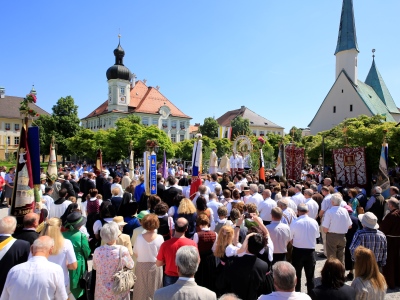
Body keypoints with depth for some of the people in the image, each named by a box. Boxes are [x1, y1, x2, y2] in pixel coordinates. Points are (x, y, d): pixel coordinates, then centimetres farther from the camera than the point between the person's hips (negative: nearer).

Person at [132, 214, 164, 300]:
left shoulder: (139, 237, -12)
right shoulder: (159, 238, -17)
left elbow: (136, 253, -2)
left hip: (141, 266, 2)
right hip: (155, 266, -1)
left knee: (142, 289, 18)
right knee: (154, 289, 15)